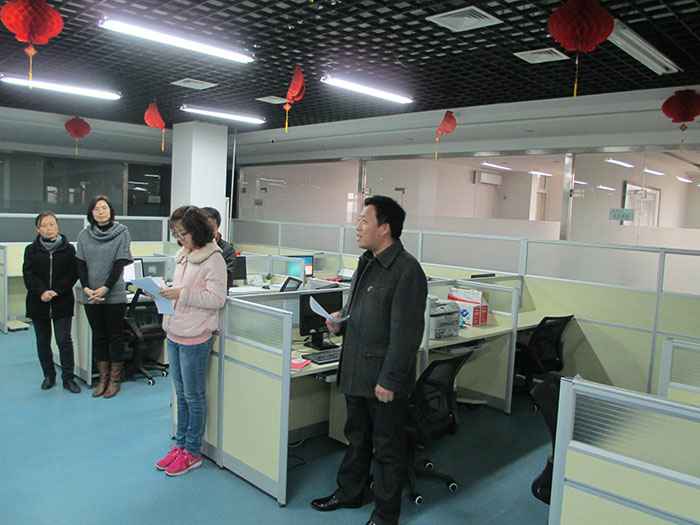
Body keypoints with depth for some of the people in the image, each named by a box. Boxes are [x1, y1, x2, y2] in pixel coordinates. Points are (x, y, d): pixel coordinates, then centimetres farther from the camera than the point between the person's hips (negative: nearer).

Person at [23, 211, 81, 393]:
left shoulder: (68, 249, 0)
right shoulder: (31, 250, 5)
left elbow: (73, 274, -4)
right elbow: (28, 275, -4)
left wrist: (56, 292, -16)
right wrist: (42, 292, -19)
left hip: (62, 302, -2)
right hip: (38, 303, 2)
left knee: (64, 341, -3)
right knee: (43, 342, 11)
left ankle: (68, 378, 5)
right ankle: (49, 376, 24)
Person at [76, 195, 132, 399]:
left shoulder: (122, 232, -5)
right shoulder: (84, 235, 4)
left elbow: (120, 263, -9)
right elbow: (81, 264, 4)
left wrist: (106, 288, -16)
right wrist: (86, 288, -9)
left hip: (114, 295, -3)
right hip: (90, 295, 3)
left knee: (115, 336, 5)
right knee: (98, 336, 11)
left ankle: (115, 380, 14)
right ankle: (103, 378, 20)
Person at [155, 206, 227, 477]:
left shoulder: (213, 259, -14)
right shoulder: (182, 256, 10)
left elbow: (217, 299, -18)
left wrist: (182, 294, -22)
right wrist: (166, 293, 1)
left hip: (195, 337, -8)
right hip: (174, 333, 8)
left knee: (194, 397, 5)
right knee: (181, 394, 17)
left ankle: (192, 452, 19)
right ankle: (180, 445, 31)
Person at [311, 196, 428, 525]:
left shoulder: (406, 271, -19)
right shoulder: (367, 262, 9)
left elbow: (405, 334, -22)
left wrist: (390, 381, -21)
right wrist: (341, 321, 3)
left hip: (384, 379, -9)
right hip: (356, 371, 9)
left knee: (387, 448, 9)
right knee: (356, 437, 24)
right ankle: (349, 493, 43)